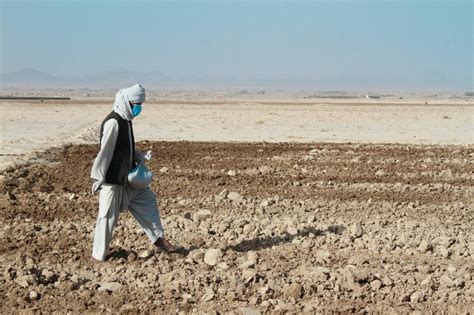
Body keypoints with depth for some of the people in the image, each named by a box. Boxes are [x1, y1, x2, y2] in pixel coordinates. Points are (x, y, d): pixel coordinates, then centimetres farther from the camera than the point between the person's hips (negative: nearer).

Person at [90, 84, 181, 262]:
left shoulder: (126, 121, 8)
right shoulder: (113, 122, -21)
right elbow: (105, 152, -20)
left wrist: (142, 157, 3)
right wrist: (98, 178, -18)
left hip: (128, 179, 10)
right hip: (112, 181, -9)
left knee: (147, 200, 14)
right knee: (108, 217, 0)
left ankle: (159, 240, 24)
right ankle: (98, 256, 12)